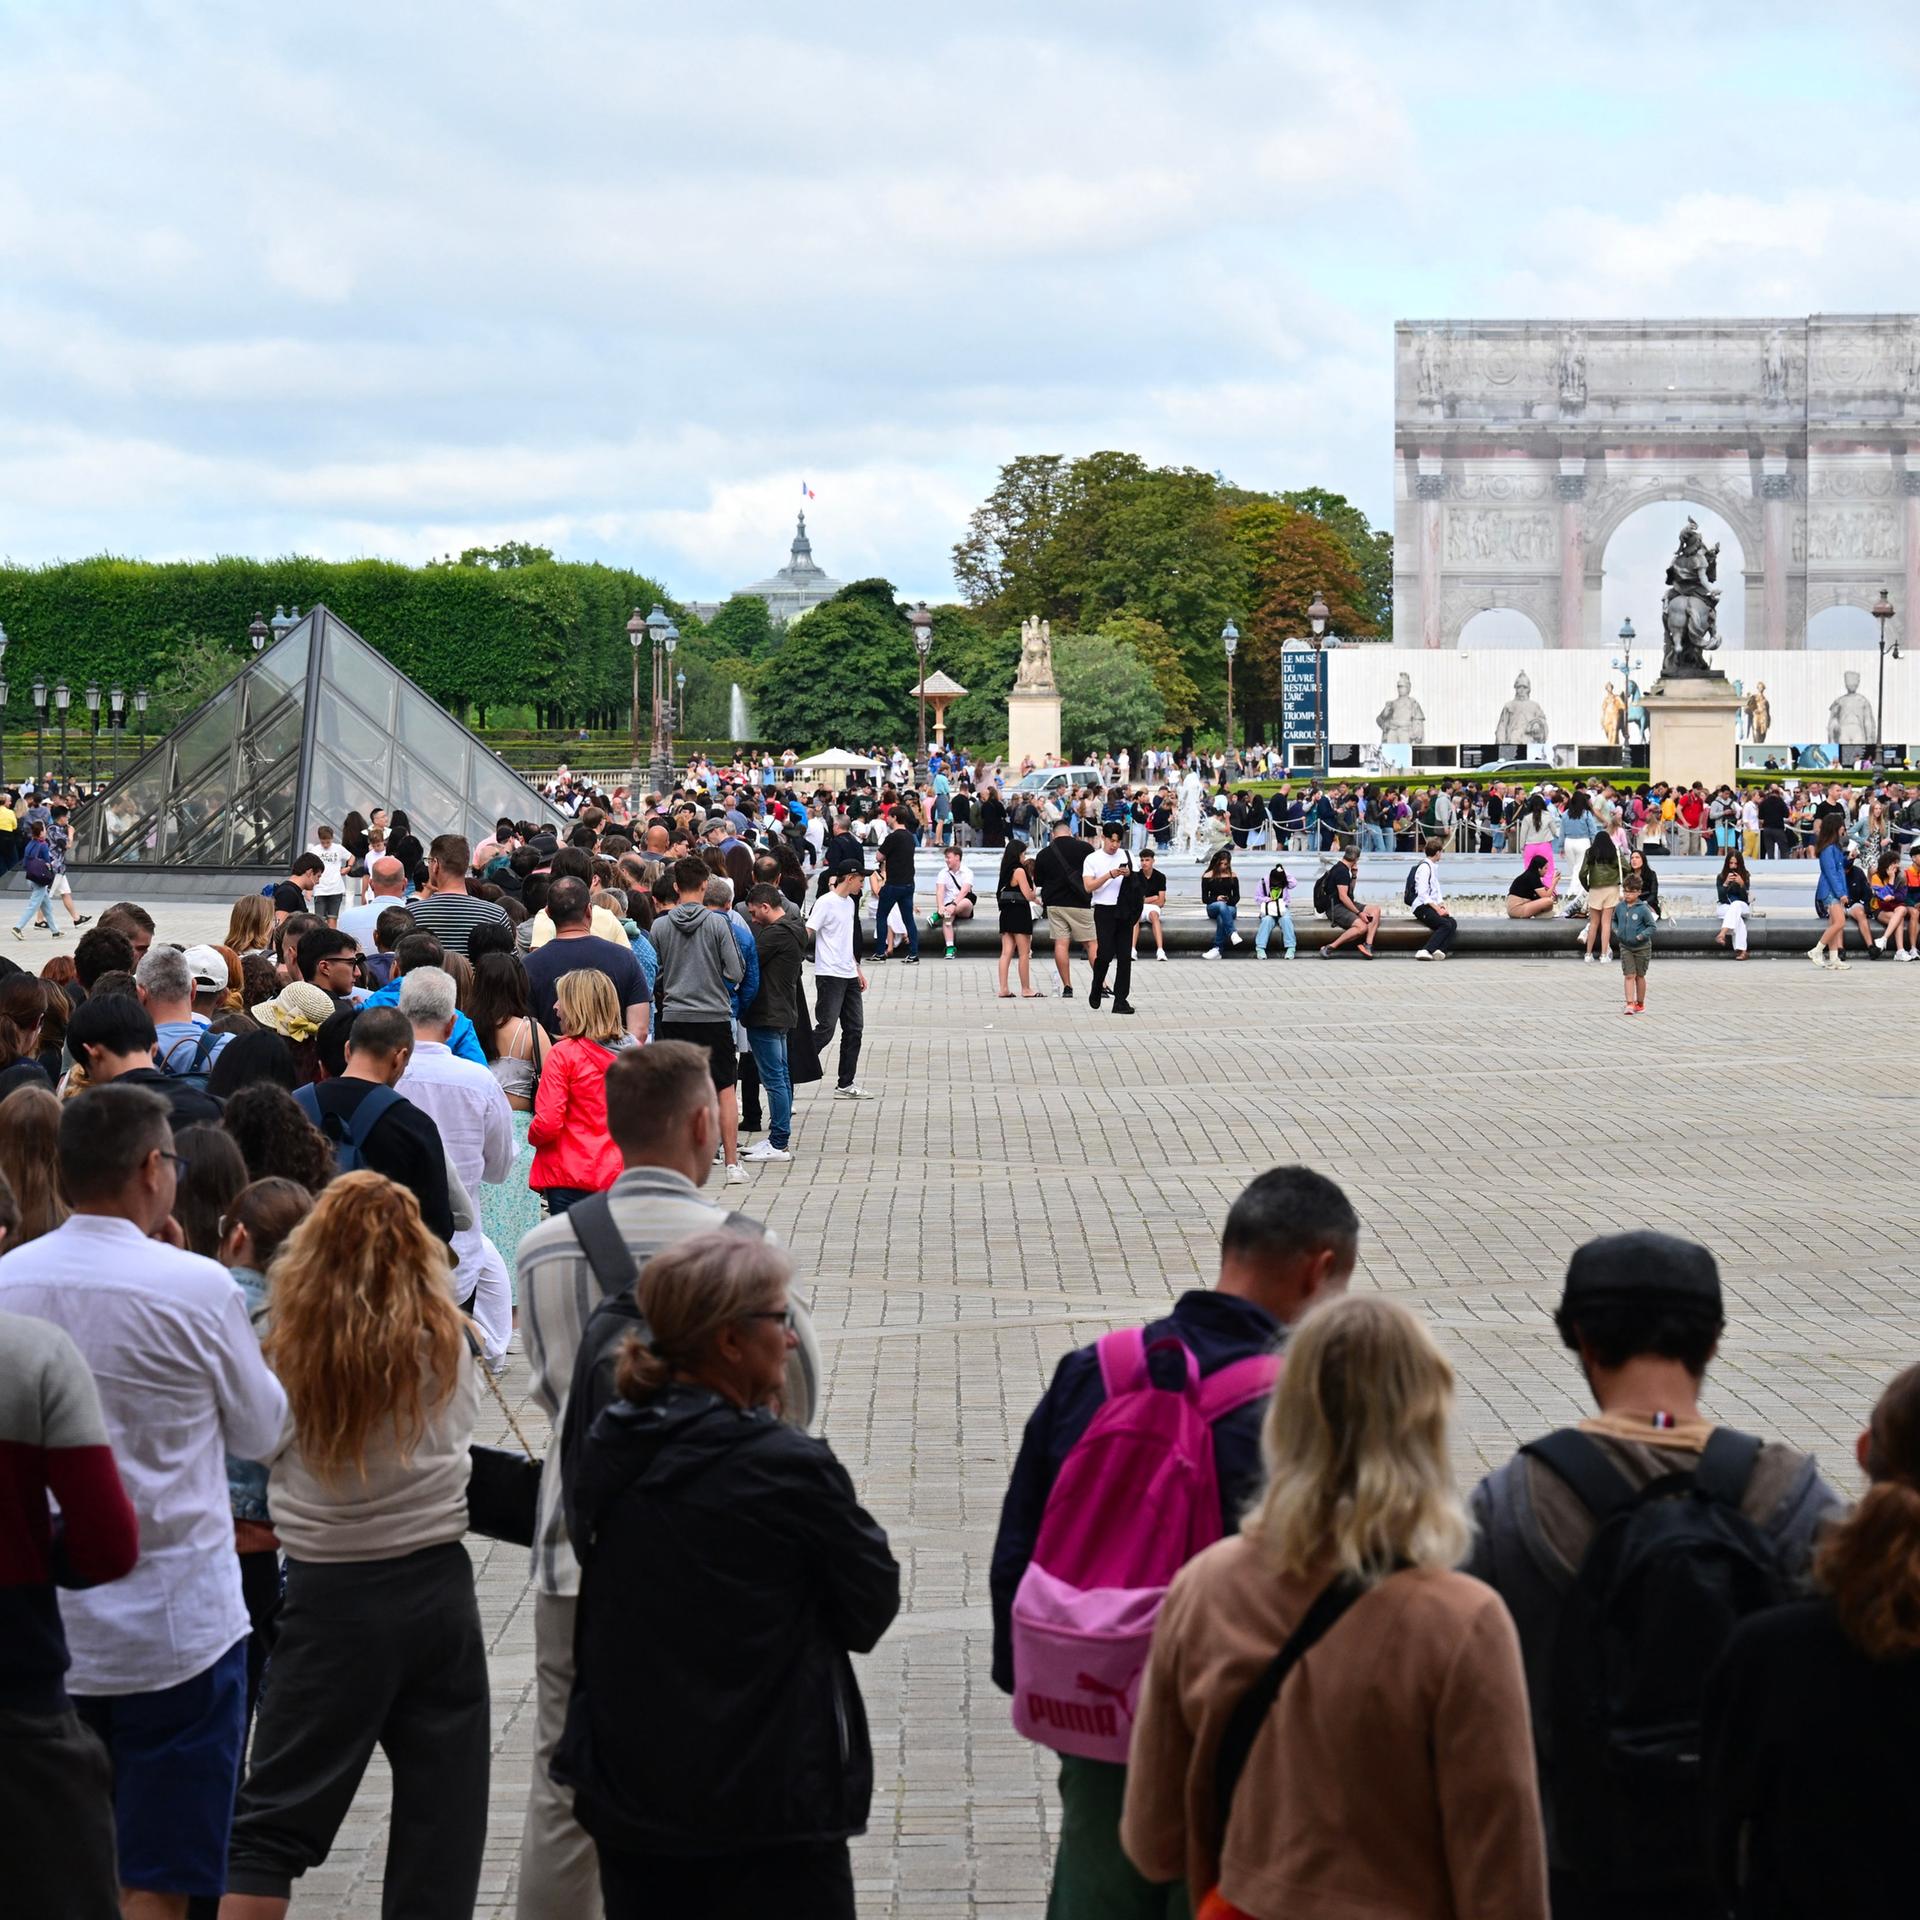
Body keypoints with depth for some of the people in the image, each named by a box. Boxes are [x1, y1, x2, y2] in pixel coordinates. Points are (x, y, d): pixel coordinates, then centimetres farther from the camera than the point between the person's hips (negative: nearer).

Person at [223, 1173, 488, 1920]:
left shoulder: (292, 1347, -10)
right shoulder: (444, 1341, -4)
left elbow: (264, 1444, 0)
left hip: (332, 1592, -2)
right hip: (437, 1584, 2)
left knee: (275, 1815, 5)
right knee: (441, 1807, 10)